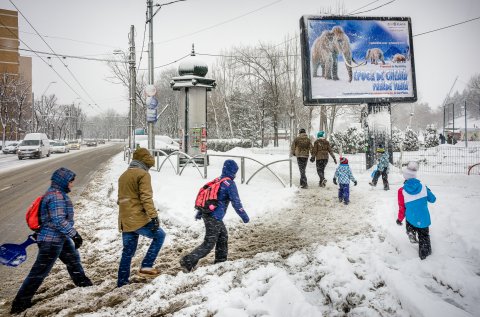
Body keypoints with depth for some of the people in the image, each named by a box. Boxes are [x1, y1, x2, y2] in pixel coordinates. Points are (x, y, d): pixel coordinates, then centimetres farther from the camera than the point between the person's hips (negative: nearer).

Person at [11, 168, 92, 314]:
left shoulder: (57, 193, 10)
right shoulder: (56, 196, -23)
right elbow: (58, 221, -28)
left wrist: (39, 233, 27)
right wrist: (74, 234, -23)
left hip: (60, 238, 11)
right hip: (51, 240, -11)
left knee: (73, 259, 26)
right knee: (39, 271, -2)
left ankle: (83, 283, 46)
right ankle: (20, 303, 7)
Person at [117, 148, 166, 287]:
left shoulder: (123, 176, 20)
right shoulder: (143, 174, -8)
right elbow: (146, 198, -17)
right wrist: (153, 216, -18)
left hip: (124, 222, 8)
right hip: (139, 220, -8)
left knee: (127, 252, 15)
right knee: (159, 235, 9)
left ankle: (121, 283, 18)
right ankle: (146, 266, 1)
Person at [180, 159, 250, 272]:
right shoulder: (230, 184, -11)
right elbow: (236, 202, -13)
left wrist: (199, 212, 29)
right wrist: (244, 217, -2)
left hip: (207, 213, 9)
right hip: (215, 217, -9)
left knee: (223, 235, 23)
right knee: (209, 244, -4)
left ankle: (221, 259, 32)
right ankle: (188, 262, -10)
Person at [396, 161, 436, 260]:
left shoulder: (402, 191, -20)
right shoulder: (423, 187, -14)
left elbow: (402, 208, -11)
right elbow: (432, 199, 1)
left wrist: (399, 219, 5)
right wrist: (428, 191, 20)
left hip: (411, 218, -1)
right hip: (424, 218, 1)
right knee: (424, 236, 19)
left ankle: (411, 233, 16)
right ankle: (424, 252, 25)